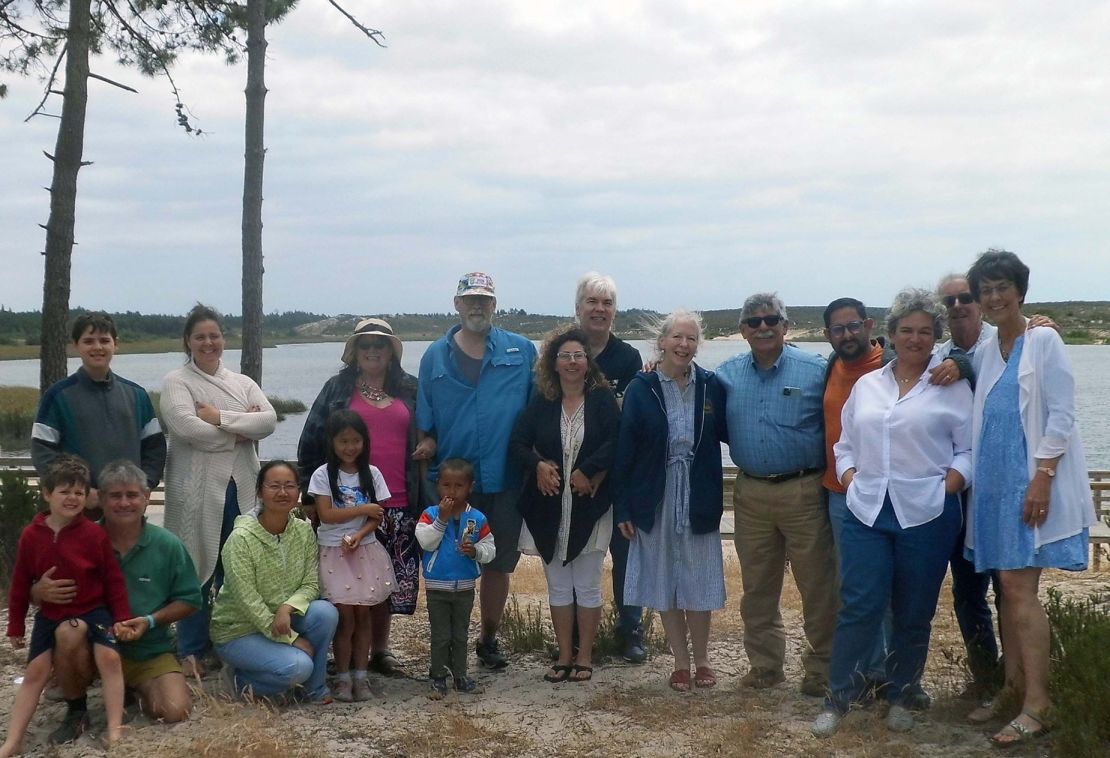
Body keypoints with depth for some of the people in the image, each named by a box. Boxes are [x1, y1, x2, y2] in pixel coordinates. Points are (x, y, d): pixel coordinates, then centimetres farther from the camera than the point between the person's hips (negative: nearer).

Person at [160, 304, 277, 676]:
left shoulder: (243, 383, 14)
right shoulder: (176, 382, 1)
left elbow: (269, 421, -3)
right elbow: (187, 428, -16)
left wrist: (220, 417, -13)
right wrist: (241, 429, -7)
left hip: (242, 487, 4)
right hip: (197, 489, -4)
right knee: (196, 569, 0)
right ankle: (191, 651, 10)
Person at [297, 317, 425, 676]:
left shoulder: (410, 391, 11)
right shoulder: (337, 390, 6)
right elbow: (311, 443, 5)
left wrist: (423, 497, 9)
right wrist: (312, 496, -1)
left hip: (398, 504, 2)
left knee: (391, 579, 6)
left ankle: (380, 648, 20)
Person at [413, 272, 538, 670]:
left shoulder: (522, 351, 4)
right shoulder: (436, 356, 7)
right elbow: (425, 421, 9)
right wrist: (427, 443, -9)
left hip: (506, 478, 0)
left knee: (499, 563, 9)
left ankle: (488, 639, 27)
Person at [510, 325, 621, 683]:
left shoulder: (603, 399, -3)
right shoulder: (540, 404, 5)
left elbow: (616, 442, -14)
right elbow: (517, 444, 3)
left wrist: (587, 471, -19)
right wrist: (538, 465, -15)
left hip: (590, 507, -3)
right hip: (549, 508, 3)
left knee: (587, 585, 5)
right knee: (558, 585, 10)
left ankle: (584, 657, 17)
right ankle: (564, 656, 21)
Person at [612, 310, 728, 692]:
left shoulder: (711, 385, -2)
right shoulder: (641, 388, -6)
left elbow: (728, 433, 3)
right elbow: (624, 449, -4)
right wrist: (622, 507, -6)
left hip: (699, 500, 1)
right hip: (655, 501, 0)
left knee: (699, 582, 10)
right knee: (665, 582, 9)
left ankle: (702, 660, 26)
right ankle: (681, 663, 23)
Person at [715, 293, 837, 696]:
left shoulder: (815, 371, -5)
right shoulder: (727, 374, 6)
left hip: (804, 492, -4)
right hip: (750, 493, 4)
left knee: (818, 586, 2)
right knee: (757, 587, 13)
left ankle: (822, 669, 16)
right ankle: (764, 665, 26)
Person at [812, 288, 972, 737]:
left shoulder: (952, 388, 2)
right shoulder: (866, 385, 13)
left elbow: (970, 450, 1)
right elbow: (845, 444, 18)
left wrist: (947, 487, -12)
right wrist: (849, 479, 2)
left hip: (926, 515, -2)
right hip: (866, 513, 2)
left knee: (914, 615, 7)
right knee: (859, 607, -3)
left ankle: (902, 700, 23)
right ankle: (837, 700, 6)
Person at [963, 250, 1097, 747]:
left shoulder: (1044, 342, -4)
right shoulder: (984, 352, 14)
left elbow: (1061, 415, -10)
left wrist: (1042, 478, -17)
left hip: (1031, 481, -6)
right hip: (994, 483, 6)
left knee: (1019, 588, -11)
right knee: (1007, 588, 9)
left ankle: (1038, 706, -7)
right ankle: (1014, 687, 18)